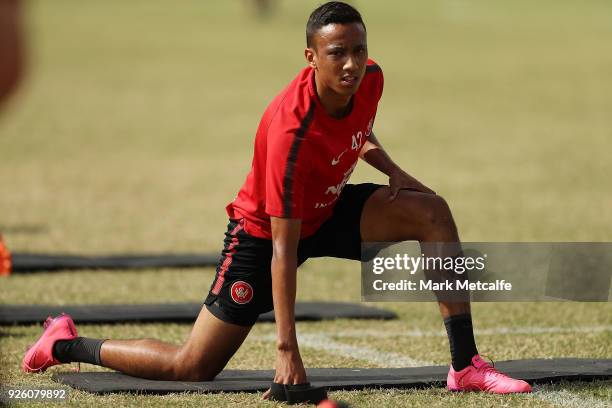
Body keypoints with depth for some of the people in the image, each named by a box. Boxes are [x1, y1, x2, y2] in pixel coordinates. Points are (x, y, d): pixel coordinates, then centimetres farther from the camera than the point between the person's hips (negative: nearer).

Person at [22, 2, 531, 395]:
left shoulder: (370, 80, -15)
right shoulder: (291, 131, -37)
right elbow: (284, 249, -33)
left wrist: (391, 168, -4)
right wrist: (287, 348, -33)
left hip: (328, 211, 7)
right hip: (262, 229, -7)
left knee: (431, 211, -14)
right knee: (192, 368, -6)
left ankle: (465, 365, -12)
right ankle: (66, 343, 17)